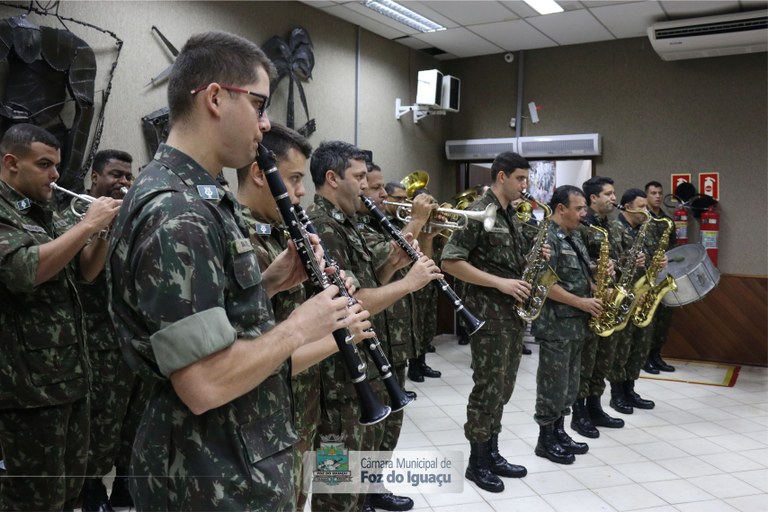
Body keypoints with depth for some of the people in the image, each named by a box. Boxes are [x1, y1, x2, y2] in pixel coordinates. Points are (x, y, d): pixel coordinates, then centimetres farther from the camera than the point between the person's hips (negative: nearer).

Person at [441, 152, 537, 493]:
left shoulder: (512, 216, 14)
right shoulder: (479, 213, -12)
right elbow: (450, 262, -18)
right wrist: (500, 283, -21)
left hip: (513, 312, 8)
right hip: (488, 312, -8)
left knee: (503, 387, 13)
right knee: (488, 387, -2)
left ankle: (492, 453, 26)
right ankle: (477, 462, 12)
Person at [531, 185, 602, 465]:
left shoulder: (574, 239, 15)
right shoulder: (546, 238, -15)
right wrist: (581, 302, -18)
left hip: (576, 324, 9)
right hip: (555, 325, -9)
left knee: (569, 384, 15)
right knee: (553, 384, -1)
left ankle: (559, 432, 27)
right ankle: (546, 440, 11)